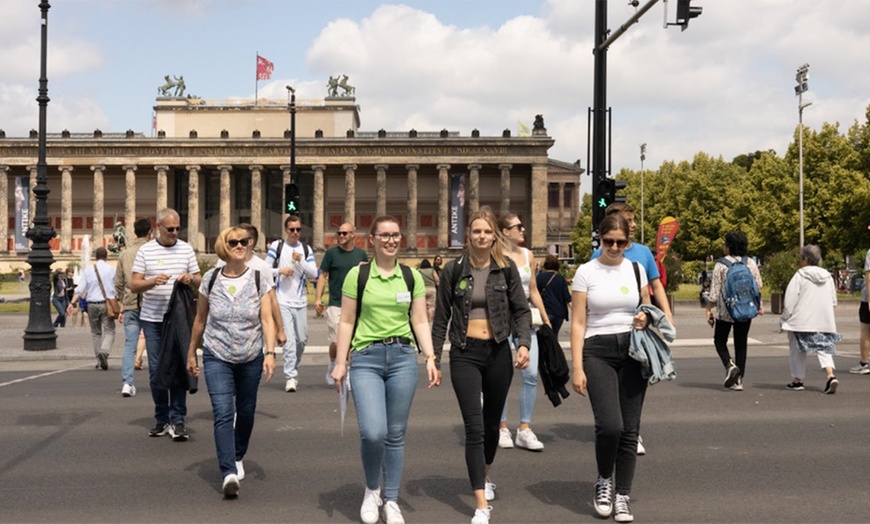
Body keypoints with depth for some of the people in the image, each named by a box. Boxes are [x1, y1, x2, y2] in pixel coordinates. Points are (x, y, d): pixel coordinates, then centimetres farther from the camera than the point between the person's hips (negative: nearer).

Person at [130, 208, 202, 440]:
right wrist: (153, 281, -20)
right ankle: (161, 419, 15)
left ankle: (177, 420, 3)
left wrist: (191, 278, -13)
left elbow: (199, 281, 9)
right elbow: (133, 285, -1)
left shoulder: (186, 249, 6)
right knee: (156, 368, 4)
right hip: (152, 319, 0)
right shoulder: (145, 251, 2)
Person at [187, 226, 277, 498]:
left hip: (251, 358, 1)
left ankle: (238, 457, 40)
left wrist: (270, 352, -23)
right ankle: (229, 473, -18)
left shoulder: (260, 278, -6)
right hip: (216, 356, -1)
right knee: (223, 412, -14)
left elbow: (267, 318, -11)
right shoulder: (211, 278, -3)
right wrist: (191, 353, 13)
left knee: (245, 411, 15)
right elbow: (200, 319, 8)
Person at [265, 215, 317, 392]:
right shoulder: (277, 246, 2)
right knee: (289, 339, -11)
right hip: (282, 301, -3)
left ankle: (293, 369, 30)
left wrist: (300, 260, -12)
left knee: (302, 339, 9)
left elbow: (314, 274, 1)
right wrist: (280, 271, -13)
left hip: (301, 301, 4)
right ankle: (290, 377, -9)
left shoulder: (306, 249, 9)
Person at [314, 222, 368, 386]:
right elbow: (323, 276, 1)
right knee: (336, 341, -3)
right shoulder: (332, 253, 0)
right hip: (336, 304, -2)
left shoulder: (361, 254, 7)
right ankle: (332, 364, 25)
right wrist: (318, 298, -5)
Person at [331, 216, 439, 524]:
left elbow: (420, 321, 8)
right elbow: (346, 322, 3)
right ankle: (372, 490, 14)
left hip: (403, 357, 2)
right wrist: (340, 363, -1)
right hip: (366, 358, -2)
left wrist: (430, 358, -3)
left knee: (396, 434, 7)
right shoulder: (357, 275, 2)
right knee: (373, 432, -14)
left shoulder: (412, 276, 7)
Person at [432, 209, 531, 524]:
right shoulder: (454, 270, 0)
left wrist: (524, 343, -14)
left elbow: (521, 309, 1)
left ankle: (485, 477, 42)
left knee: (492, 423, 16)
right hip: (465, 353, -1)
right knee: (474, 427, -8)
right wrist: (434, 357, 2)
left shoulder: (506, 268, 1)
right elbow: (441, 317, 4)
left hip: (498, 352, 2)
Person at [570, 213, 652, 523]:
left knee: (629, 429, 3)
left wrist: (646, 319, -6)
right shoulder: (586, 272, -2)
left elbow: (647, 309, 20)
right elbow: (578, 323, -4)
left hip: (632, 350, 3)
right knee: (610, 425, -17)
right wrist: (577, 367, -11)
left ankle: (622, 497, 16)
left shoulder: (637, 270, 8)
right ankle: (604, 481, 11)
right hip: (598, 351, -3)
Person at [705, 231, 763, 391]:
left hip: (725, 311, -4)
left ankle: (730, 365, -13)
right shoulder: (751, 263, 3)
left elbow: (715, 289, -10)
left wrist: (709, 309, -3)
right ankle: (739, 380, 9)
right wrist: (759, 305, 22)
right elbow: (758, 287, 9)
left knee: (720, 340, 13)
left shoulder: (721, 264, -9)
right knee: (741, 344, 10)